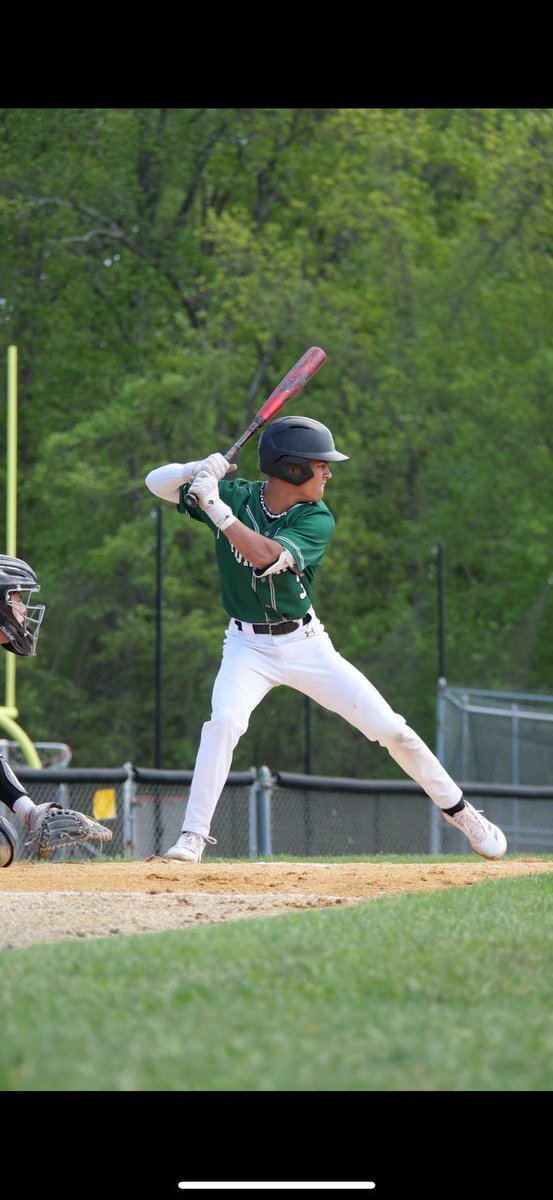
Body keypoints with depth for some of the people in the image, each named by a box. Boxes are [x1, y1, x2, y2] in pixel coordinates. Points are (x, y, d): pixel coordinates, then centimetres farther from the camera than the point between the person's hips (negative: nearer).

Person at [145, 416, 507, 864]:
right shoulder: (235, 495, -8)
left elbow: (265, 555, -29)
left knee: (391, 729, -1)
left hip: (306, 643, 1)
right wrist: (202, 470, -25)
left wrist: (214, 505, -31)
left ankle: (460, 811, 18)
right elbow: (157, 482, -6)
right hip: (248, 646, -1)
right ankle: (193, 836, -22)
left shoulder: (317, 520, -12)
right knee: (224, 721, -30)